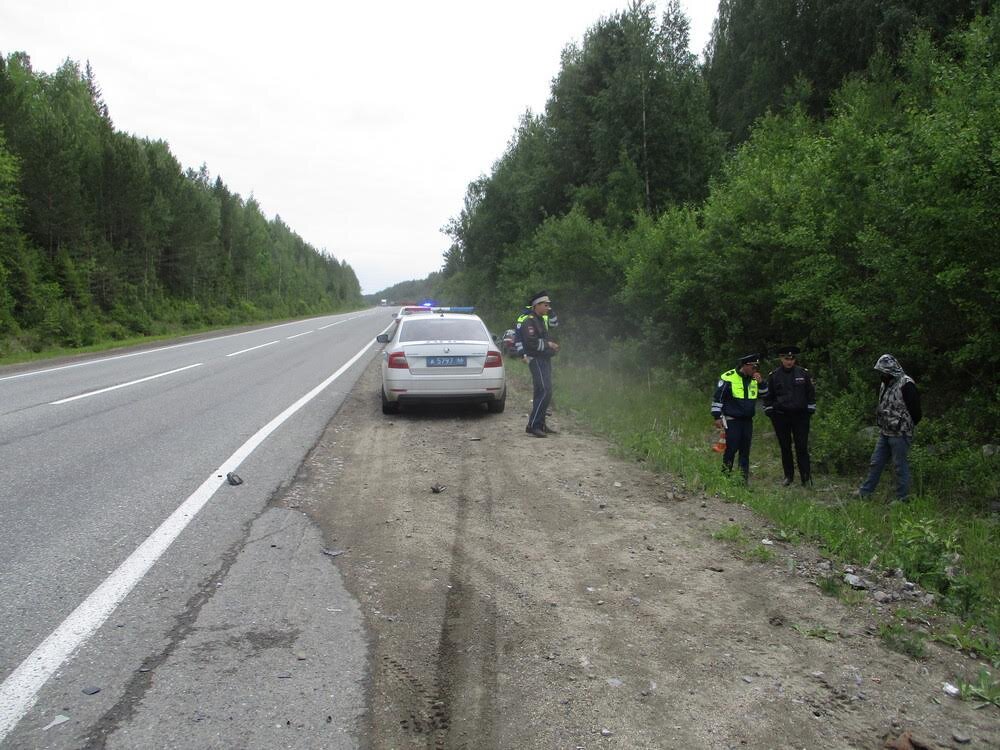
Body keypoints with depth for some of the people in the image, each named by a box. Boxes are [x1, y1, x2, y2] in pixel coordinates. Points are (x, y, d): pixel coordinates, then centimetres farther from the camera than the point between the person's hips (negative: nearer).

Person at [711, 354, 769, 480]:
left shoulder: (754, 379, 7)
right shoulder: (728, 378, -12)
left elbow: (764, 394, 14)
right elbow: (717, 397, -9)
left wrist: (761, 382, -5)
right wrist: (717, 416, -11)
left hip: (748, 421, 6)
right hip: (732, 421, -6)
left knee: (745, 449, 8)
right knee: (731, 448, -9)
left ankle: (744, 477, 15)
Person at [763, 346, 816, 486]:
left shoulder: (804, 373, 0)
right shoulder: (774, 375, 2)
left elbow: (811, 393, 7)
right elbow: (768, 396, 10)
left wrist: (810, 410, 4)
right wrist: (769, 411, 5)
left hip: (800, 416, -1)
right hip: (780, 416, 1)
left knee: (802, 447, -2)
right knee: (785, 447, 9)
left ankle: (806, 478, 3)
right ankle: (788, 476, 20)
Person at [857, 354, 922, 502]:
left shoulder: (906, 384, -16)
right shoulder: (885, 384, 11)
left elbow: (915, 411, -15)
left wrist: (904, 426, -6)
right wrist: (880, 421, 10)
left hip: (900, 434, -8)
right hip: (884, 433, 9)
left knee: (900, 466, 0)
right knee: (876, 462, 13)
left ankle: (902, 498, 10)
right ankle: (865, 492, 21)